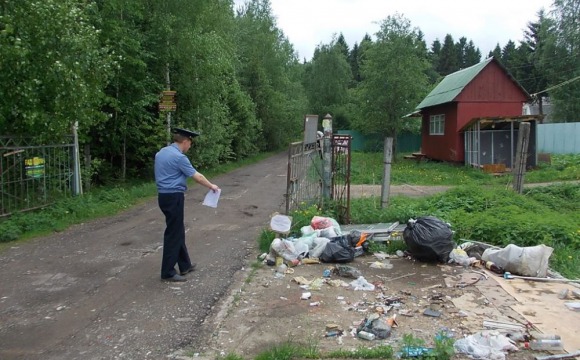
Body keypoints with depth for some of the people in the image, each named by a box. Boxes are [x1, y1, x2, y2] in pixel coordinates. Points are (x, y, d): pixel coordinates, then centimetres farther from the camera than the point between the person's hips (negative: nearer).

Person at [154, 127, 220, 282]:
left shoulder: (161, 152, 12)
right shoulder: (179, 157, -16)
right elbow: (197, 176, -10)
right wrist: (211, 186, 5)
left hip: (164, 195, 9)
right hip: (173, 197, -9)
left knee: (178, 231, 17)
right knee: (173, 234, -2)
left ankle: (185, 265, 27)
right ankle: (168, 272, 5)